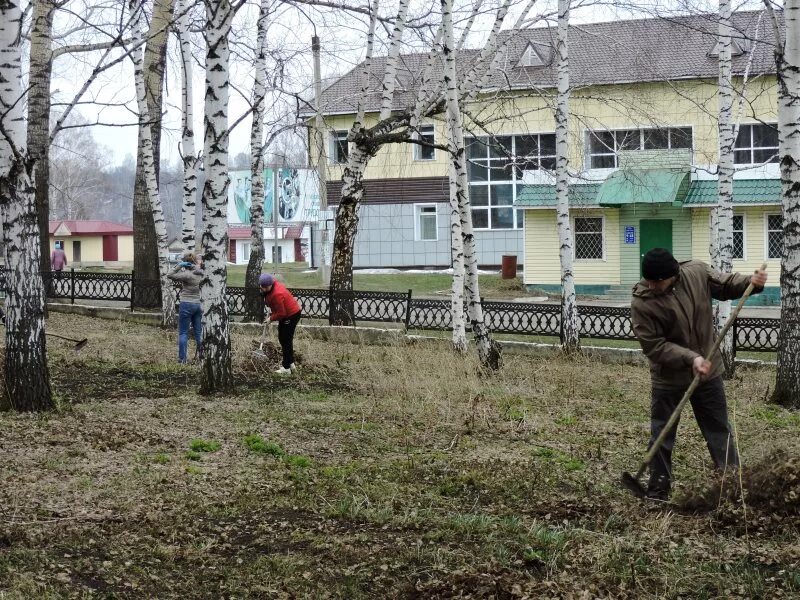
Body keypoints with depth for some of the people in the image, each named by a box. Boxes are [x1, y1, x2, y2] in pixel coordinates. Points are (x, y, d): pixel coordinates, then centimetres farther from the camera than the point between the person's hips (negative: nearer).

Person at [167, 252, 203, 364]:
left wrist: (179, 265, -14)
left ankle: (182, 359, 1)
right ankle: (202, 356, 13)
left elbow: (169, 275, -16)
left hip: (186, 305, -6)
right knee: (198, 332, 12)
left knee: (183, 333, 1)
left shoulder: (187, 275, -16)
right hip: (197, 304, 6)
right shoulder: (200, 274, 2)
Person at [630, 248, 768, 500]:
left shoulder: (697, 272, -13)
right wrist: (690, 358, -31)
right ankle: (657, 494, 19)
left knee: (720, 432, 13)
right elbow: (654, 347, -22)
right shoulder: (642, 304, -23)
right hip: (669, 378, -3)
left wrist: (751, 282, -15)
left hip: (708, 372, 3)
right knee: (661, 438, 7)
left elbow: (726, 285, 5)